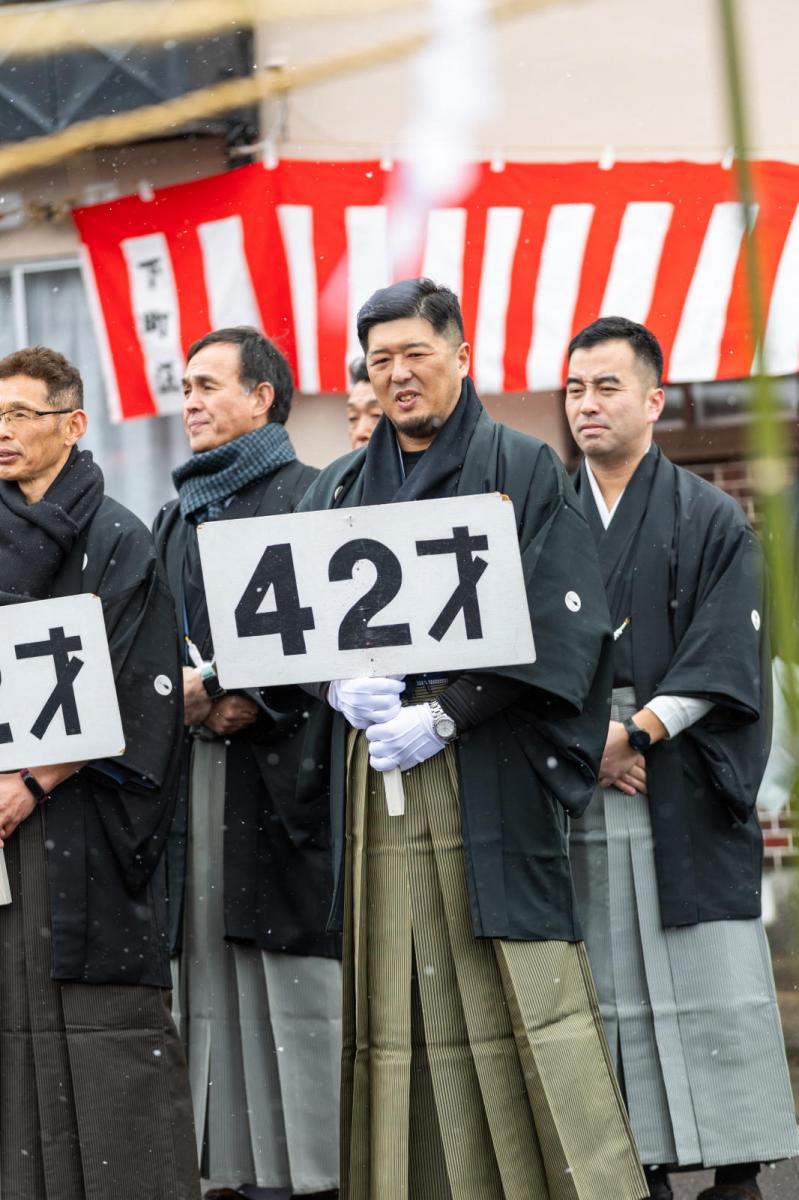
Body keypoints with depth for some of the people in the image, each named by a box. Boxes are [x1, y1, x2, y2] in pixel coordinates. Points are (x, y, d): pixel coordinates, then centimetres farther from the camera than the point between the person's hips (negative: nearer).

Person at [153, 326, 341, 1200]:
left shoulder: (308, 498, -1)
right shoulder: (177, 519, 20)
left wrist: (251, 699, -16)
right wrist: (190, 699, 0)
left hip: (284, 768, -7)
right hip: (197, 767, 7)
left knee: (299, 977, -8)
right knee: (216, 978, 5)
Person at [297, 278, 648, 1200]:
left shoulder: (523, 471, 3)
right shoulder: (339, 490, 17)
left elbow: (559, 627, -5)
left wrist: (444, 716, -13)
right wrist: (340, 685, -8)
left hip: (488, 777, -4)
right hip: (373, 781, 4)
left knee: (517, 998, -8)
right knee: (393, 1009, 1)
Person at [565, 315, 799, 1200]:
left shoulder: (711, 521, 5)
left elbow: (722, 663, -3)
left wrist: (635, 732, -13)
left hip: (686, 802, -2)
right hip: (578, 801, 2)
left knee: (710, 991, -5)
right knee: (613, 997, 1)